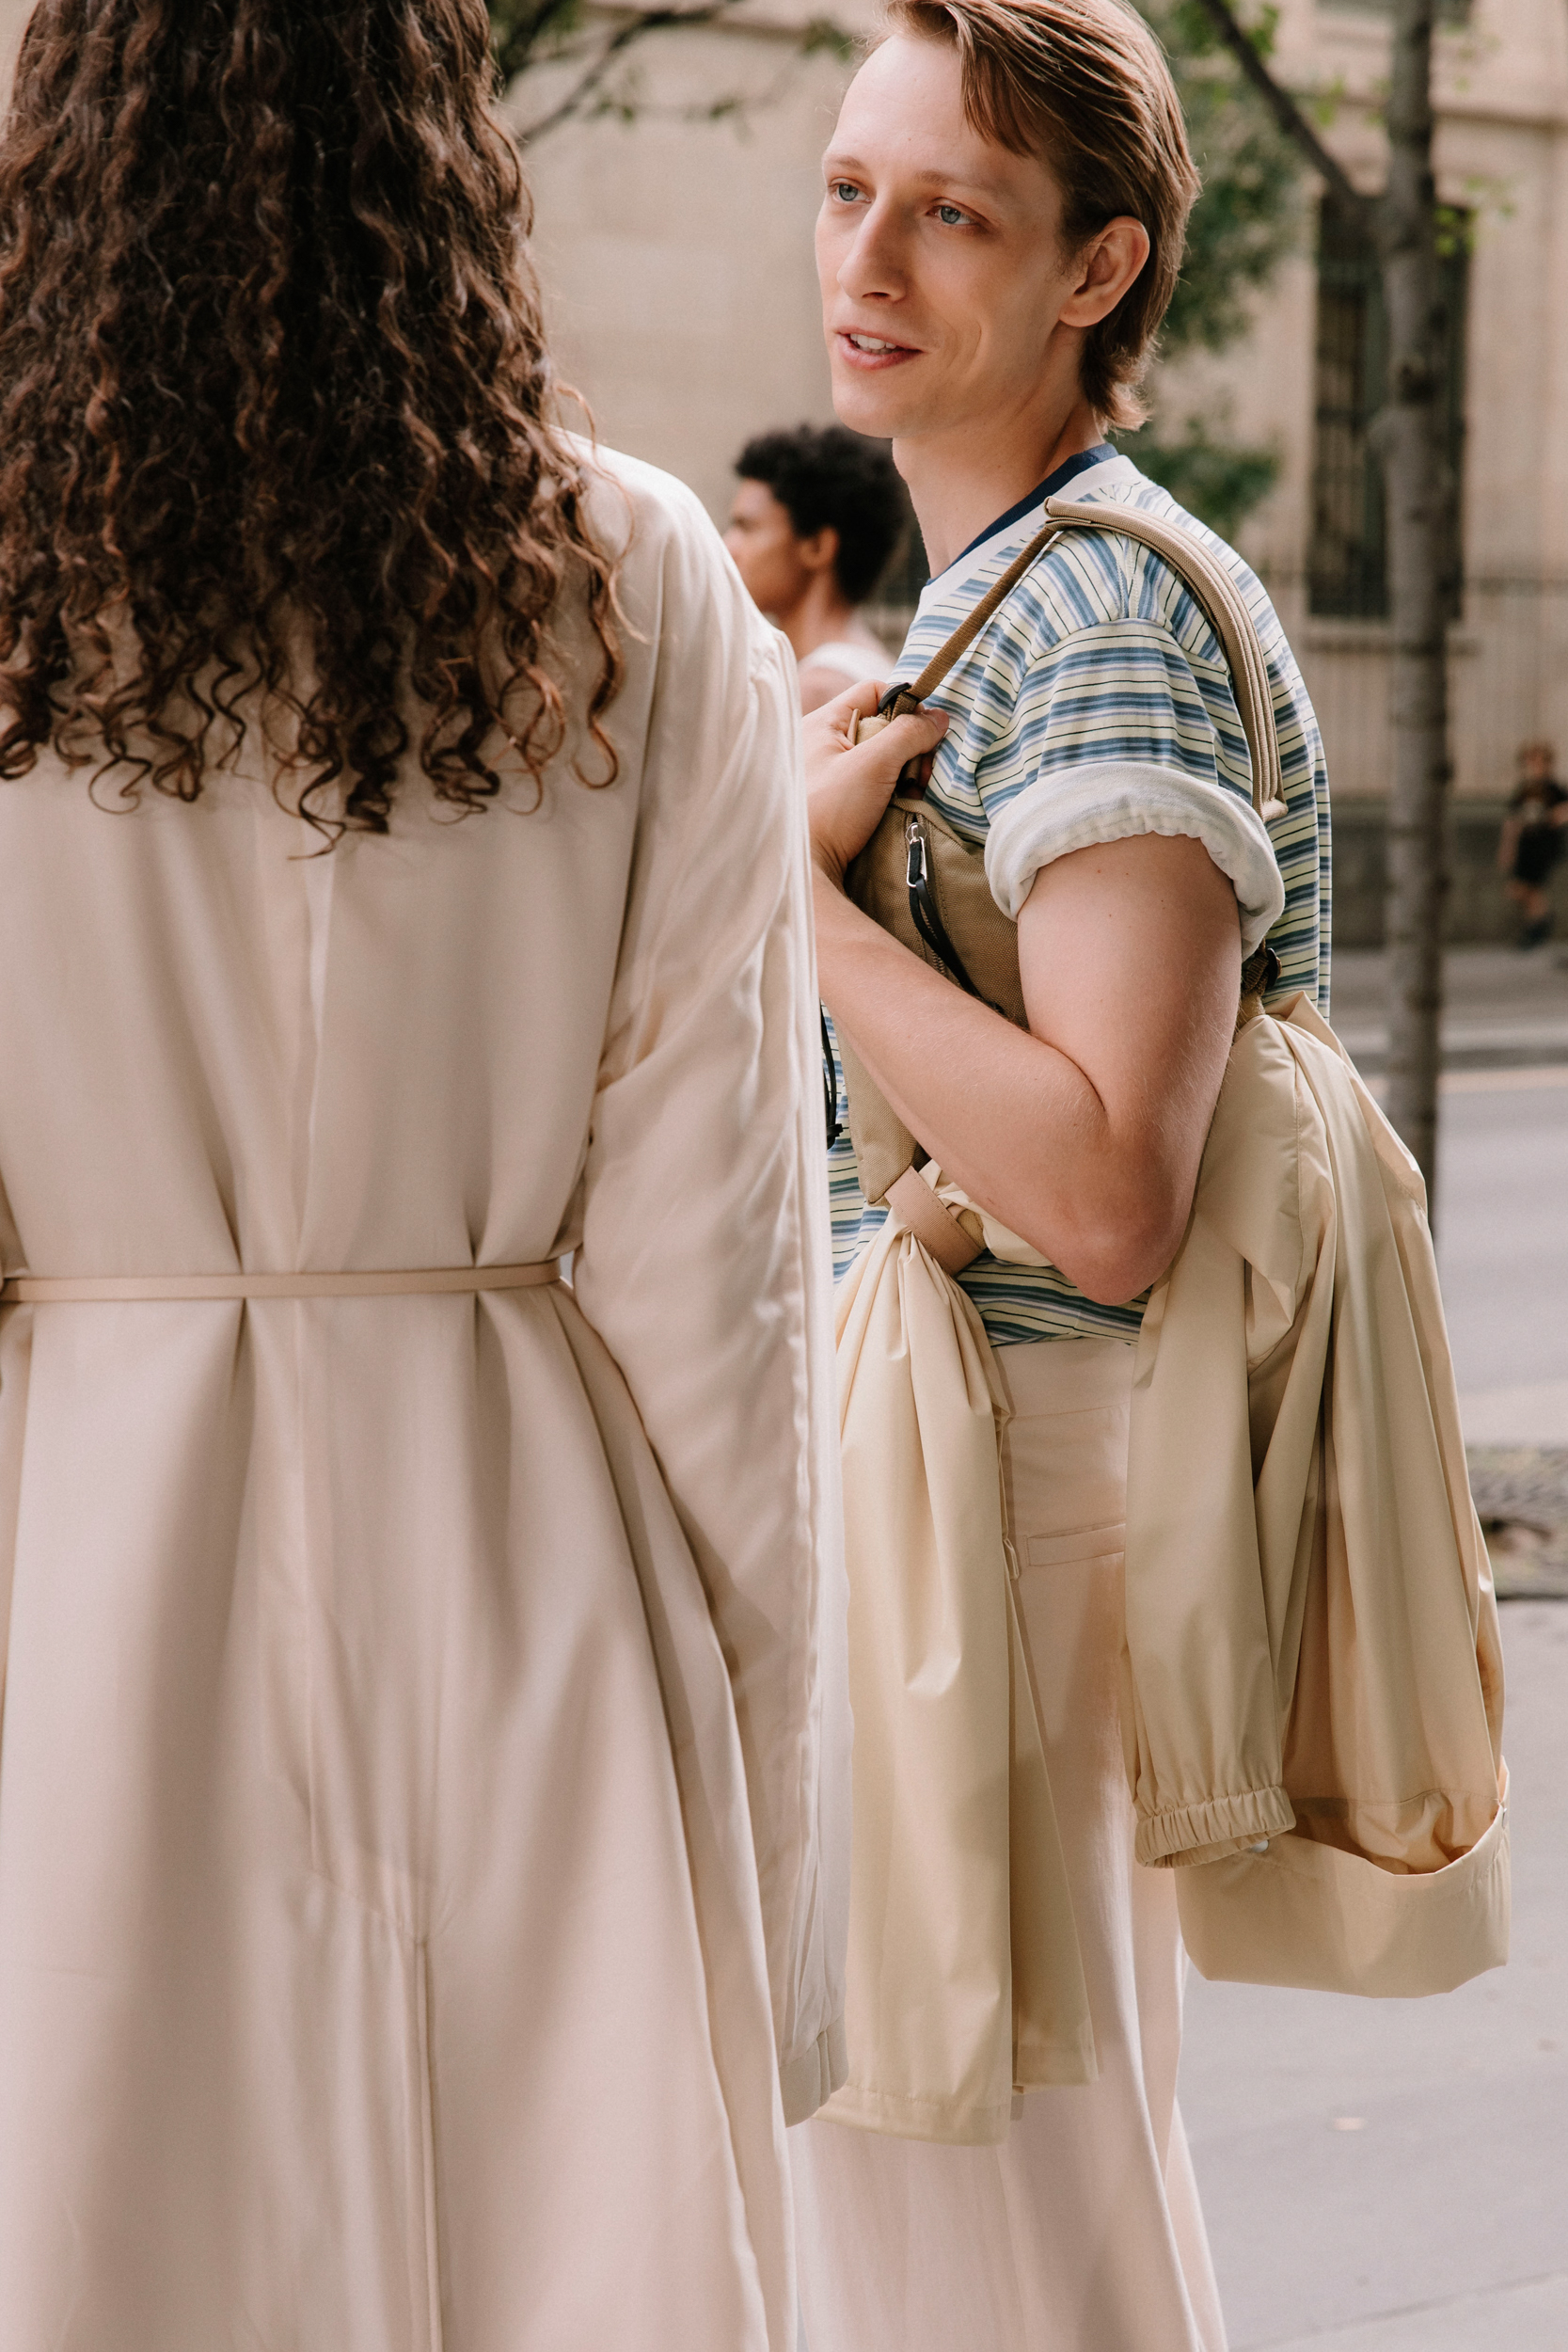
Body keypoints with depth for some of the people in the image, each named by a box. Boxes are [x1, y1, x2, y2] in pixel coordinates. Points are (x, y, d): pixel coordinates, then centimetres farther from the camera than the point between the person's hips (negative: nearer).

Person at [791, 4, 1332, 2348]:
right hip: (902, 1436, 10)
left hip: (991, 1457, -10)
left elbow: (1105, 1199, -26)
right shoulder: (990, 594, 15)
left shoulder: (1115, 615, -17)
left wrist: (803, 890, -21)